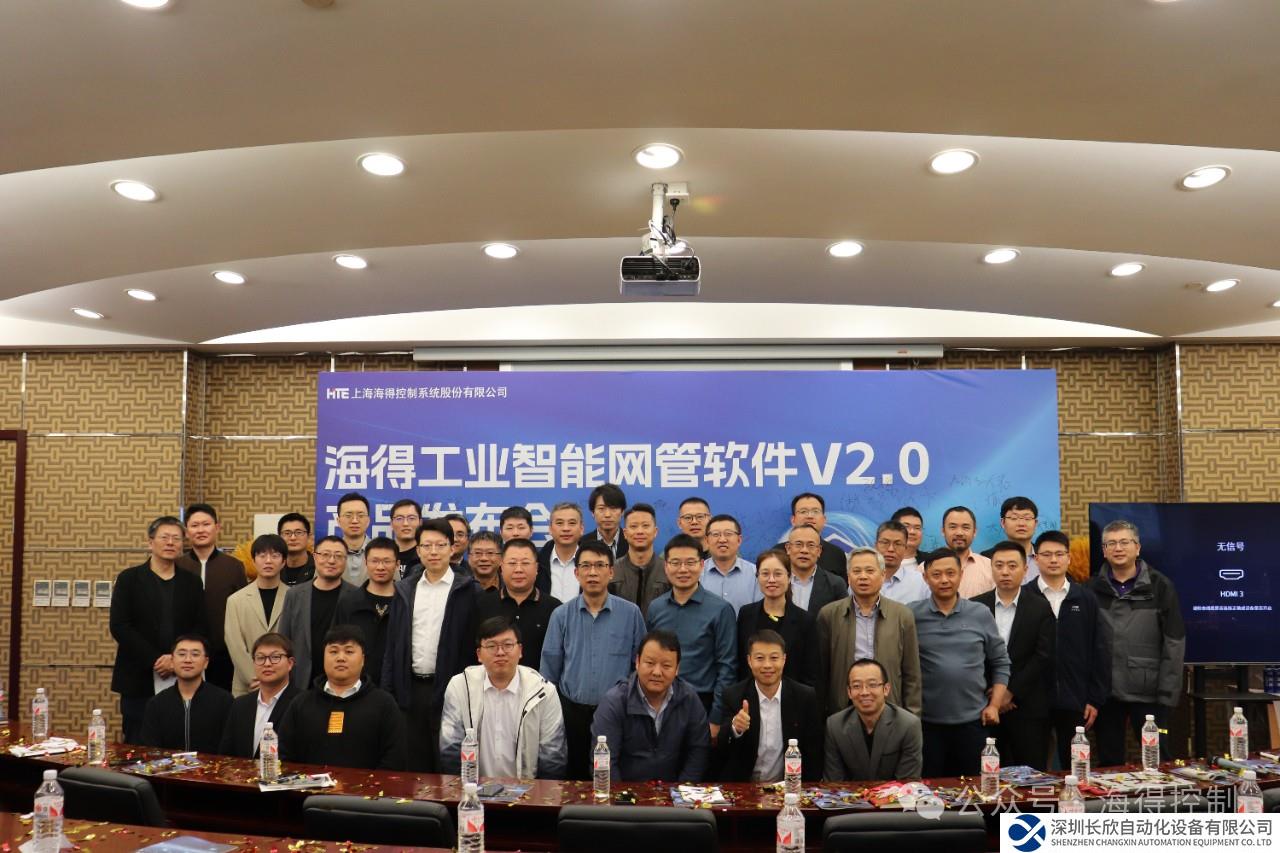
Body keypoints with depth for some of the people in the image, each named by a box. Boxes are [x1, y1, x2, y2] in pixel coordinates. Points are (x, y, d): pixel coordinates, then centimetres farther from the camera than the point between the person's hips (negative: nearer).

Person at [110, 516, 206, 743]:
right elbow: (119, 626, -5)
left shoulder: (191, 582, 10)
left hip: (181, 680, 2)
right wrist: (154, 660, -11)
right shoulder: (129, 579, 4)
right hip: (139, 680, -1)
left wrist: (176, 658, -10)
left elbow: (199, 628, 6)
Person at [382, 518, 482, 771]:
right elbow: (392, 643, 11)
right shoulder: (404, 589, 10)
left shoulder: (469, 591, -3)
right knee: (414, 767, 10)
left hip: (450, 690, -4)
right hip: (410, 690, 4)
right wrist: (387, 691, 6)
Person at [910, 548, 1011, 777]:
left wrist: (994, 705, 1)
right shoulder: (912, 616, -2)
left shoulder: (981, 614, 3)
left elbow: (1001, 663, 9)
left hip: (973, 721, 1)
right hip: (927, 723, -1)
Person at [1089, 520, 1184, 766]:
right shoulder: (1093, 588, 3)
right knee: (1109, 763, 11)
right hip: (1104, 692, 2)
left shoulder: (1160, 587, -1)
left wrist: (1167, 694, -7)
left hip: (1147, 692, -2)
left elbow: (1174, 643, -2)